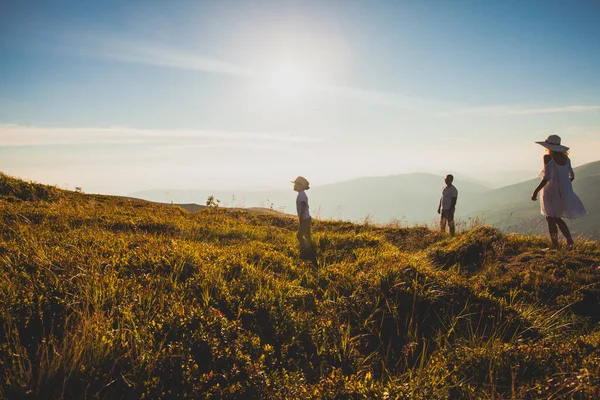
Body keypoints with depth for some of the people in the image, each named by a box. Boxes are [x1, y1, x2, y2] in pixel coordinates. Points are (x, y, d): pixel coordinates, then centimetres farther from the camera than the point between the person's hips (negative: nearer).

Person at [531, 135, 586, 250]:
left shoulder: (548, 158, -16)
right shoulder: (565, 158, 6)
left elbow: (546, 178, -23)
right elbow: (571, 176, 14)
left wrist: (535, 191, -17)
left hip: (551, 193, -7)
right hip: (564, 192, 7)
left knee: (550, 219, 4)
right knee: (557, 218, 20)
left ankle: (554, 245, 8)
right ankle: (569, 242, 14)